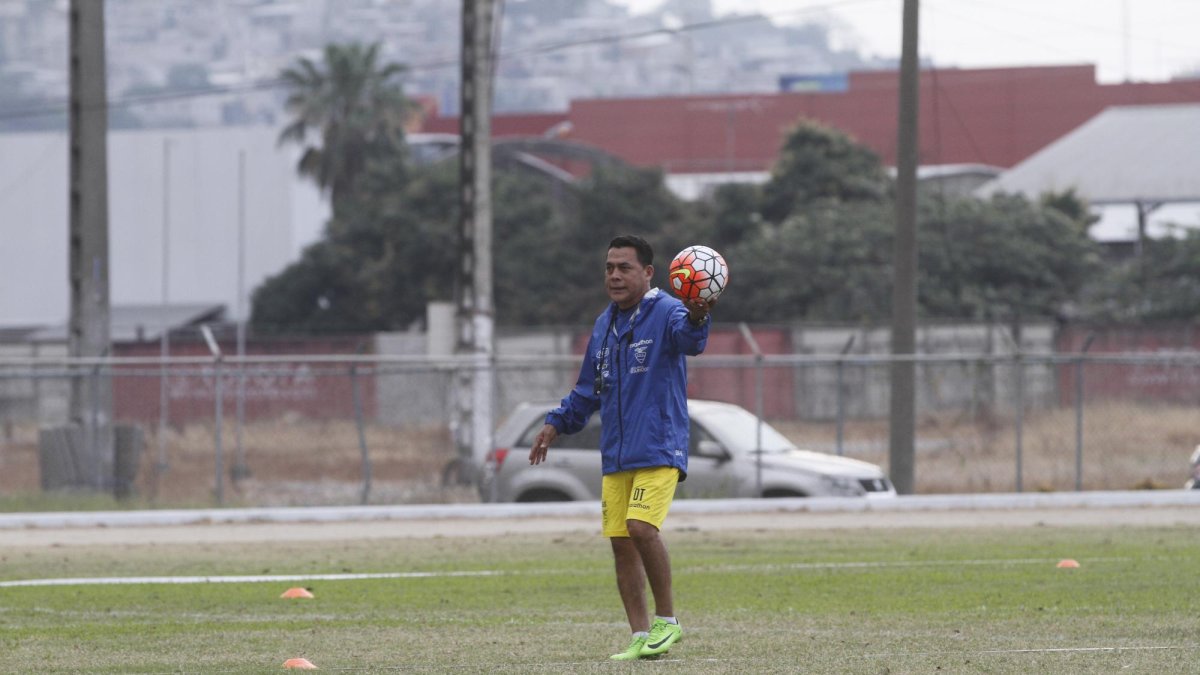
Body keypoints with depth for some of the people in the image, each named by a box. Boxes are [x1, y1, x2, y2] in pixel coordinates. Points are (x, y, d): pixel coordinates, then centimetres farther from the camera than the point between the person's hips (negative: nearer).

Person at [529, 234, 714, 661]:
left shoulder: (666, 313, -7)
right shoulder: (604, 325, 16)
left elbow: (687, 338, -33)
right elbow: (589, 389, 28)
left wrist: (695, 321, -55)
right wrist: (557, 424, 22)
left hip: (660, 449, -7)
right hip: (615, 456, 7)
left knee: (641, 527, -22)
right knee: (621, 542, 3)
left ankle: (667, 620, -7)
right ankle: (641, 637, 9)